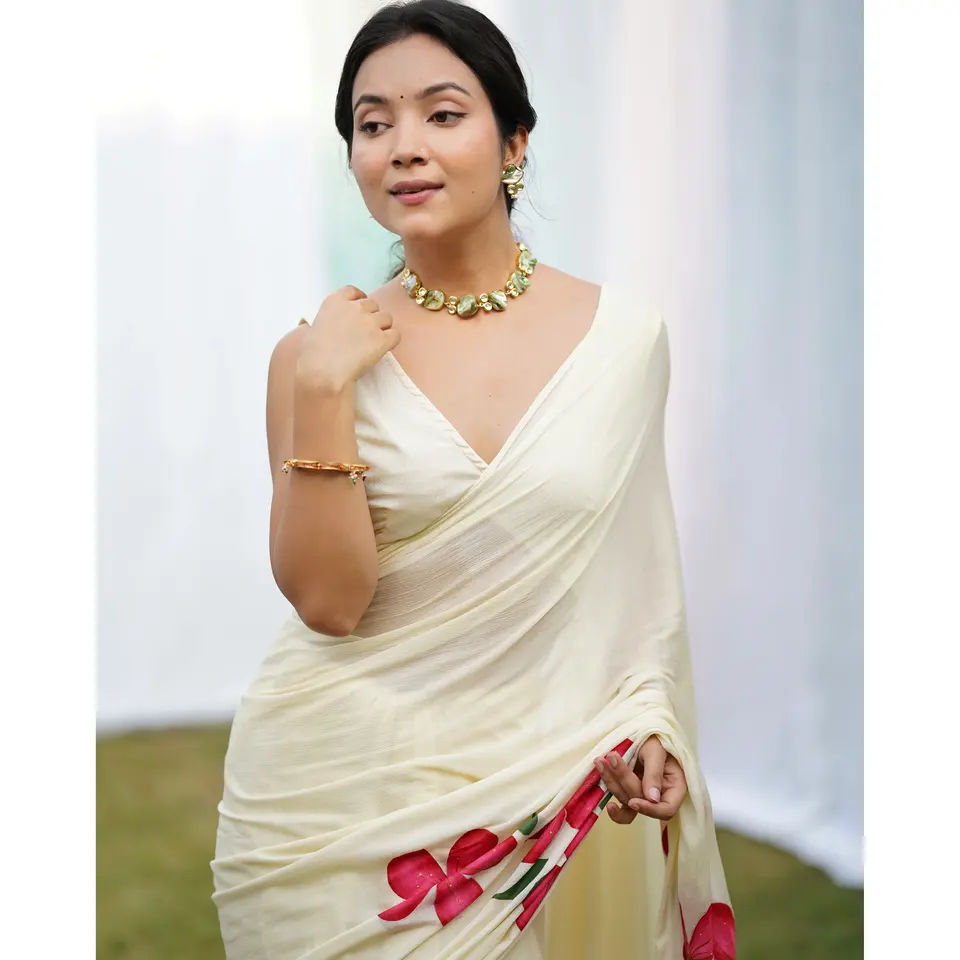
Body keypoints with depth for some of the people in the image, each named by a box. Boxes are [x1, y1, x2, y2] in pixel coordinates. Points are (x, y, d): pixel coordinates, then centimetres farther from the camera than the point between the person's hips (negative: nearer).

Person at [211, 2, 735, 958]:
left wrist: (647, 723, -3)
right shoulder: (317, 355, -4)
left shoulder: (623, 332, -2)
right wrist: (320, 394, -17)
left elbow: (635, 562, 8)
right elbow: (326, 599, -11)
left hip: (542, 791, 1)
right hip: (338, 791, -1)